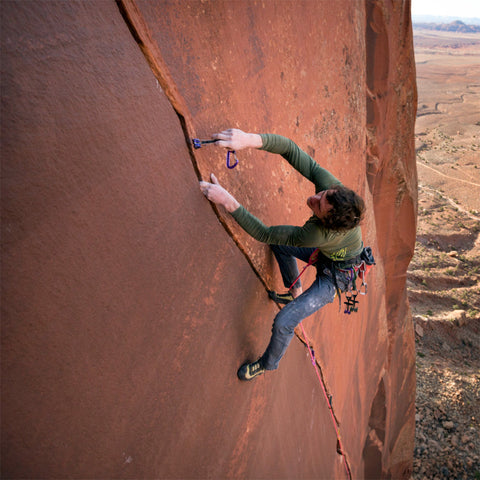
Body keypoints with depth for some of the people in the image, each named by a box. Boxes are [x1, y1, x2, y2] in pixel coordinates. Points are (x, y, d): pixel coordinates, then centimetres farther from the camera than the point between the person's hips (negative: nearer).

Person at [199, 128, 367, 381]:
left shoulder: (317, 234, -46)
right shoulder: (330, 186, -32)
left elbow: (264, 234, -39)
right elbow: (291, 149, -33)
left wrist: (228, 201, -44)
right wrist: (251, 140, -49)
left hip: (336, 276, -7)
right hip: (327, 252, 8)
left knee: (283, 322, -10)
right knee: (279, 244, 17)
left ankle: (268, 364, 23)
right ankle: (295, 291, 36)